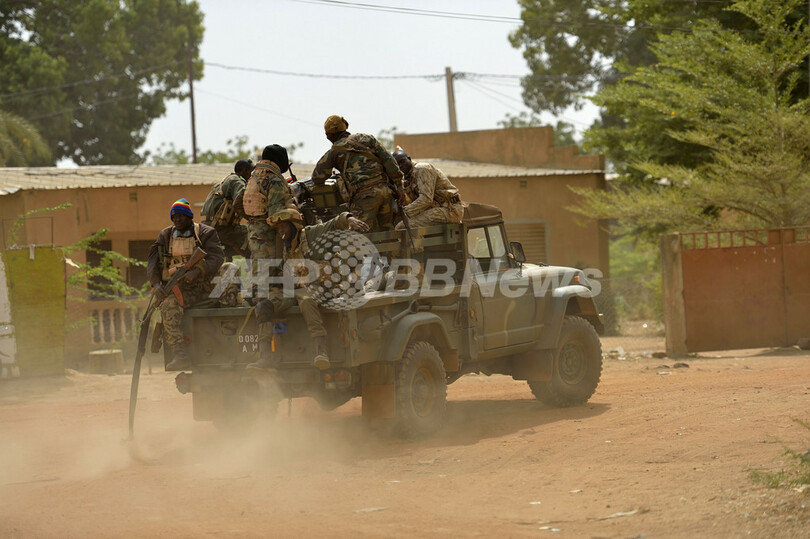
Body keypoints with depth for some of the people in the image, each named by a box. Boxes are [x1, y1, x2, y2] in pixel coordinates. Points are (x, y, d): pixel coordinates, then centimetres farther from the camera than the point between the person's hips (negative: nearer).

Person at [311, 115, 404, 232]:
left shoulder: (334, 151, 10)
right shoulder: (366, 139, 19)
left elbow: (317, 177, 12)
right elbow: (388, 160, 11)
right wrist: (398, 184, 12)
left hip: (364, 195, -5)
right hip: (384, 190, 5)